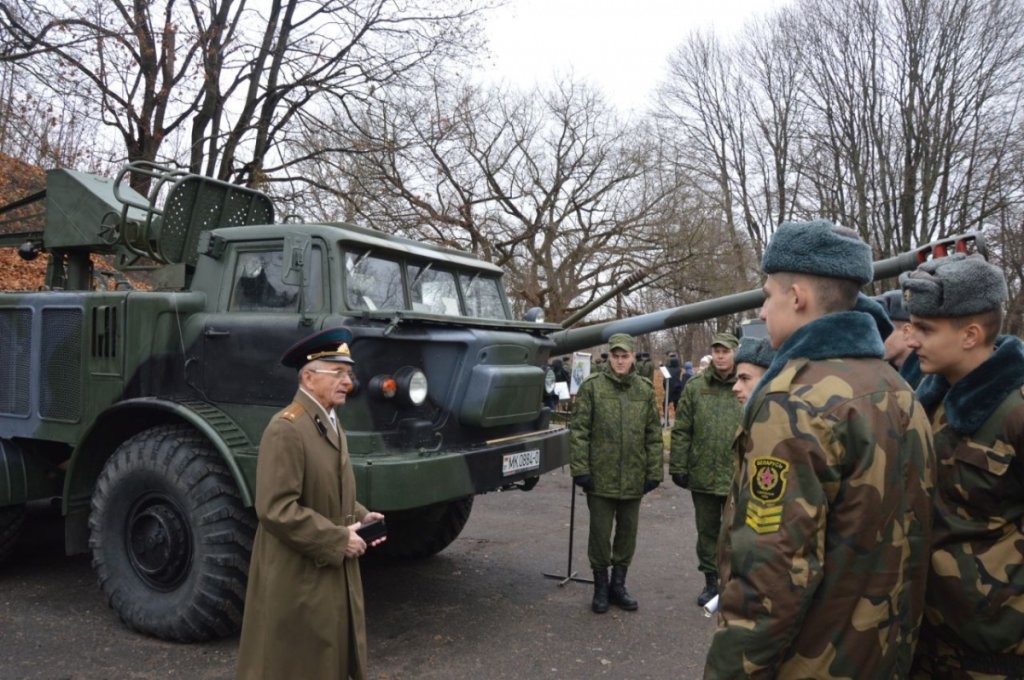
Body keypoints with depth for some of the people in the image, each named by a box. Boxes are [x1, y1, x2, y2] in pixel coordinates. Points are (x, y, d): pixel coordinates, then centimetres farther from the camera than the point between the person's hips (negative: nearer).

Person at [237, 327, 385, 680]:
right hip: (297, 579, -9)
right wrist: (337, 540, -21)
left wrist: (359, 517, 3)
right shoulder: (286, 429, -20)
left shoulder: (330, 424, 11)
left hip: (333, 573, 9)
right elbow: (275, 509, -26)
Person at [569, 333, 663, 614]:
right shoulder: (592, 386, -5)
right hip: (600, 476, -3)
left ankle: (618, 584, 30)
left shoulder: (645, 389, 5)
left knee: (628, 533, 13)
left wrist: (654, 472, 3)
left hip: (633, 478, 3)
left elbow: (654, 435, 7)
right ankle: (600, 586, 25)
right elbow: (578, 430, -6)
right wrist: (580, 469, -11)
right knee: (600, 533, 8)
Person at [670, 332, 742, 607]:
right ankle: (711, 581, 31)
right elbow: (681, 430, 1)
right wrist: (678, 466, -2)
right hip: (703, 474, 2)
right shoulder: (695, 386, -1)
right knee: (707, 532, 15)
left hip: (739, 477, -1)